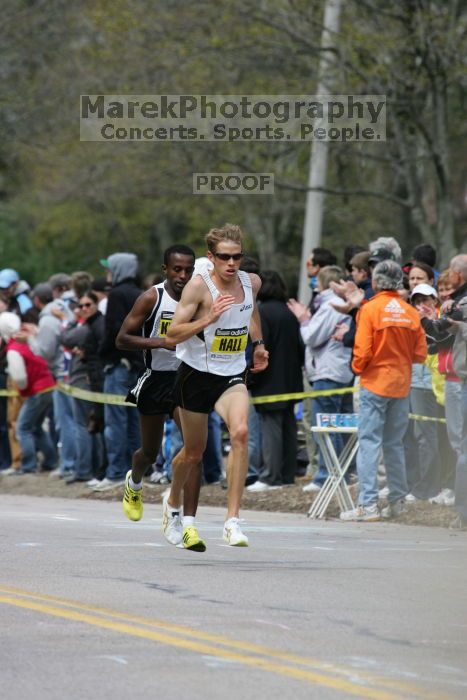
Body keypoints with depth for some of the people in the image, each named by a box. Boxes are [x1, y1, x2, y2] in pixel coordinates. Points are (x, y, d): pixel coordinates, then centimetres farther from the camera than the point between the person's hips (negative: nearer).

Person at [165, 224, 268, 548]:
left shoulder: (252, 282, 0)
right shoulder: (199, 285, -16)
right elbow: (173, 334, -19)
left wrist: (258, 344, 24)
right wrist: (209, 319, -30)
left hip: (232, 376, 3)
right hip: (197, 375, -3)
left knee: (240, 432, -25)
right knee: (194, 452, 11)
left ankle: (233, 521, -25)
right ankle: (173, 503, 45)